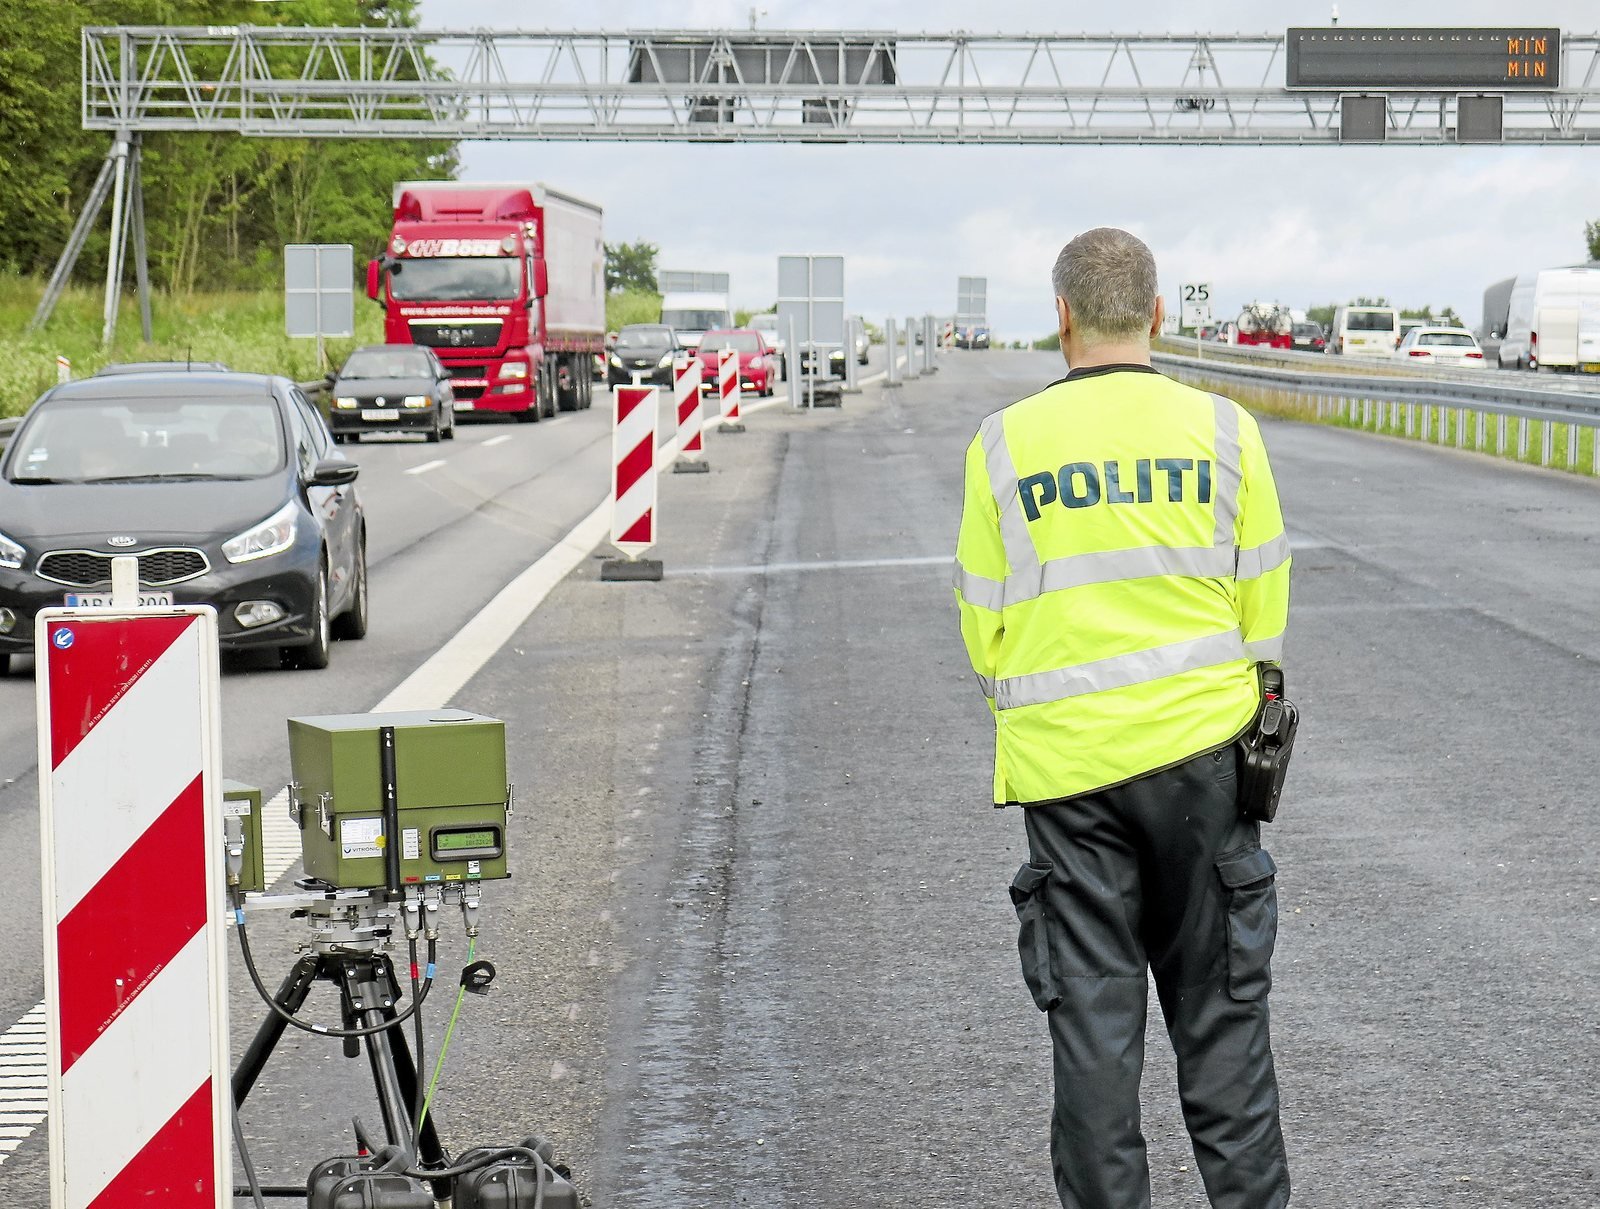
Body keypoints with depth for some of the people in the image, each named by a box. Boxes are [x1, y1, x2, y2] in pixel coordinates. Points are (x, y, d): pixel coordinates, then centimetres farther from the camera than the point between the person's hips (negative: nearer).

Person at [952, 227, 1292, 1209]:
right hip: (1200, 755, 0)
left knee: (1092, 1017, 7)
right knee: (1220, 1009, 11)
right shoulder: (1225, 432, -2)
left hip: (1064, 762, 0)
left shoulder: (1005, 445, -3)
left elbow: (985, 630, 3)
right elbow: (1265, 615, 3)